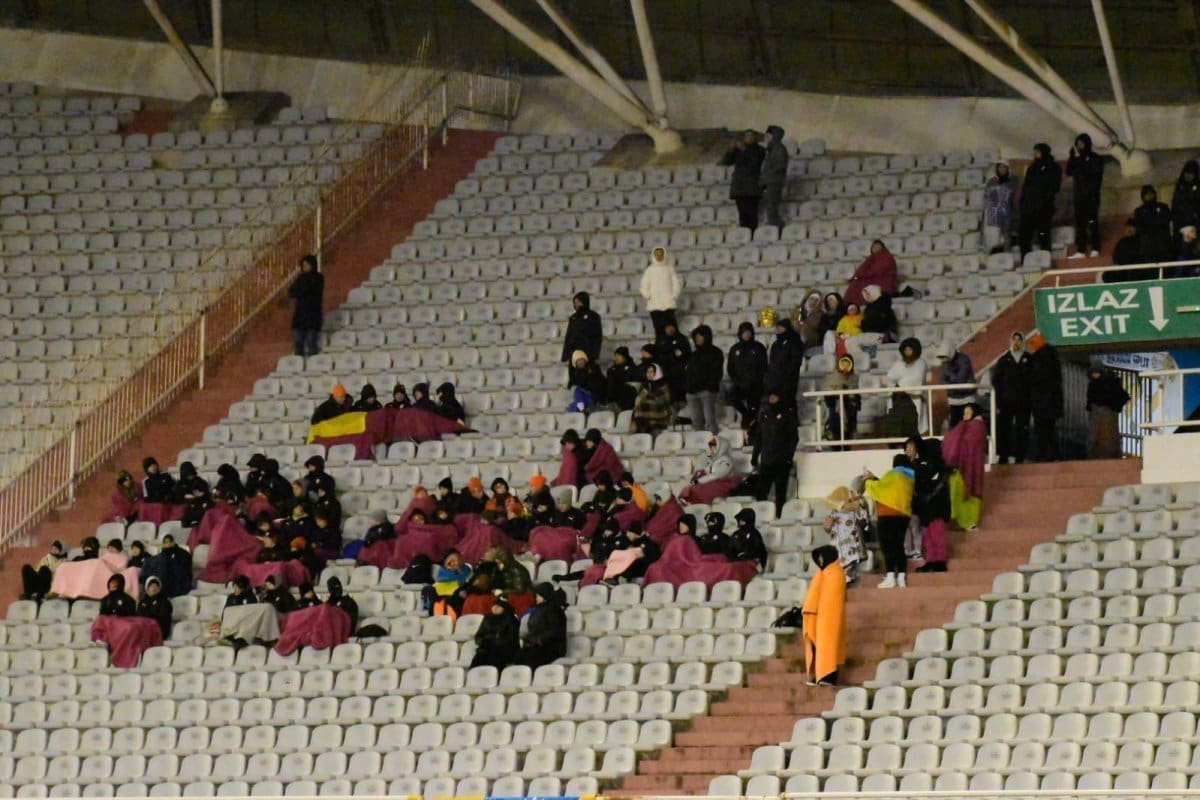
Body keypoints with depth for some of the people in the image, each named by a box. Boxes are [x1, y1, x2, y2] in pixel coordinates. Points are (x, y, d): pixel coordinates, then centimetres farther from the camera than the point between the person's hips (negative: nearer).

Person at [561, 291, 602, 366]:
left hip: (588, 354, -5)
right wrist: (565, 355, 11)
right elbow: (568, 337, 17)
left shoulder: (593, 317, 1)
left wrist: (595, 355, -13)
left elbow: (598, 337, -3)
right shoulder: (573, 318, 16)